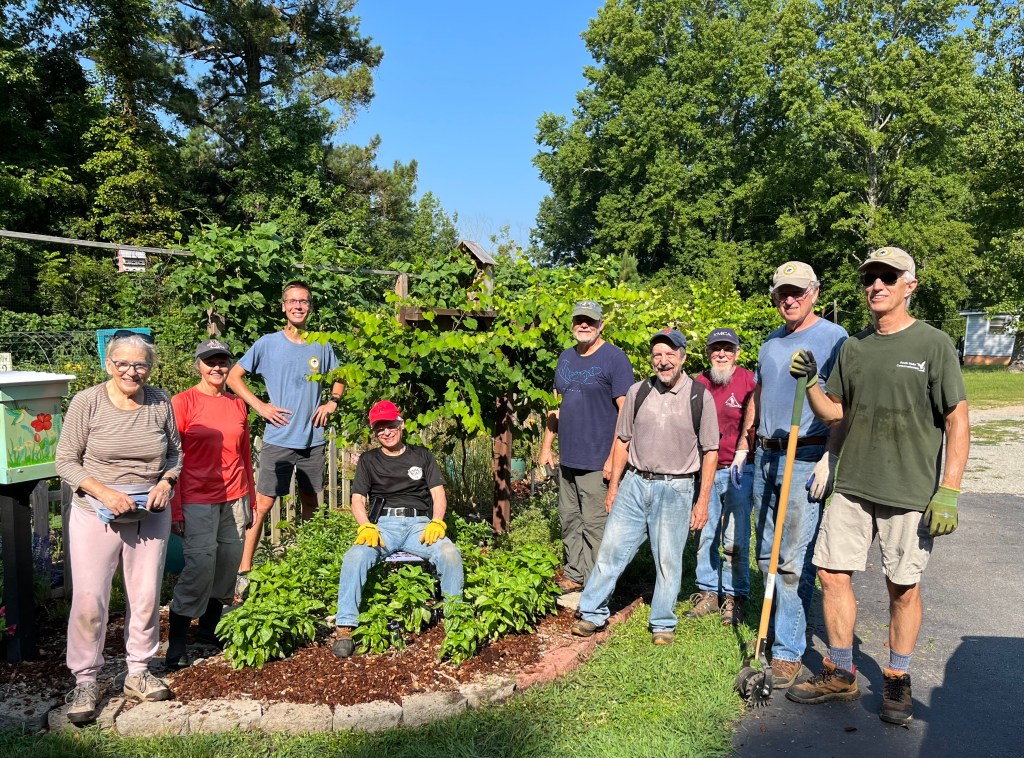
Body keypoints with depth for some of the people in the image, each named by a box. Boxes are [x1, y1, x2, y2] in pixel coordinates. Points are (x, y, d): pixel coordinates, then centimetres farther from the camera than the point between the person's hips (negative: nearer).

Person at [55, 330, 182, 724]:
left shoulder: (160, 402, -1)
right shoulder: (87, 402, -9)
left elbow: (175, 452, 11)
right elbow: (66, 461, -6)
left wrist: (166, 482, -8)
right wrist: (104, 493, -18)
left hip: (150, 514, 3)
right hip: (96, 514, -2)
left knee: (146, 596, 9)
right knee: (88, 598, -1)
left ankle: (138, 672, 27)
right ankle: (85, 682, 18)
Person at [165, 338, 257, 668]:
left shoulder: (238, 404, 10)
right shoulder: (183, 402, -5)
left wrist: (250, 499, 16)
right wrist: (174, 508, -10)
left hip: (234, 498, 5)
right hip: (198, 499, -5)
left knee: (228, 566, 10)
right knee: (200, 564, -10)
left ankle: (209, 629, 28)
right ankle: (176, 639, 4)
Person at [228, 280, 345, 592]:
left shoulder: (322, 347, 7)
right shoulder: (268, 343, -2)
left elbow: (339, 380, 21)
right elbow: (234, 377, 1)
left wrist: (332, 402, 1)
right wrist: (260, 406, -9)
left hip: (313, 439, 3)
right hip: (279, 438, -3)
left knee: (310, 502, 14)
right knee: (263, 504, -5)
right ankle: (243, 569, 4)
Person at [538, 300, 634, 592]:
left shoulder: (614, 358, -8)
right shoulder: (566, 357, 13)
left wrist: (614, 457, -17)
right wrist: (546, 446, 15)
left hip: (597, 461, -7)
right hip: (566, 458, 7)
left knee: (594, 524, -2)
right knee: (569, 521, 14)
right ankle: (574, 575, 28)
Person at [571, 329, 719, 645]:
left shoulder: (700, 397, -4)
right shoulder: (637, 391, 4)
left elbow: (710, 452, -1)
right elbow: (622, 440, 11)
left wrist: (703, 501, -4)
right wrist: (613, 486, 9)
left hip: (675, 489, -2)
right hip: (634, 483, 3)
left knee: (668, 559, 5)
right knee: (611, 549, 4)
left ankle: (663, 624, 22)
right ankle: (593, 613, 18)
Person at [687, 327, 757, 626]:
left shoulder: (749, 381, -3)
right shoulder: (699, 383, 9)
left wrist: (742, 453, -14)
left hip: (739, 470, -4)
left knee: (735, 539, 0)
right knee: (705, 535, 8)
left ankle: (734, 597, 14)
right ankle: (708, 592, 21)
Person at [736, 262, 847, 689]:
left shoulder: (833, 338, -6)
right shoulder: (771, 342, 16)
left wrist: (830, 456, -18)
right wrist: (742, 445, 21)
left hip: (807, 459, -7)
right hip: (766, 457, 7)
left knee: (794, 561, -6)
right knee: (766, 553, 13)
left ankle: (788, 654, 3)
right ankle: (781, 628, 29)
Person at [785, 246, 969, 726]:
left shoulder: (934, 344, -5)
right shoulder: (853, 347, 9)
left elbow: (958, 421, -6)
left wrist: (948, 492, -13)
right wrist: (809, 382, -4)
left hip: (909, 491, -4)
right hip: (852, 487, 4)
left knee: (903, 587, 6)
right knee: (833, 574, 6)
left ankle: (897, 682, 27)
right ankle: (840, 676, 23)